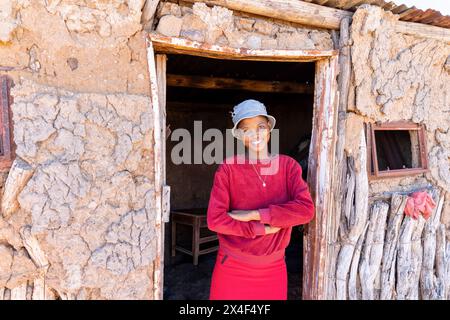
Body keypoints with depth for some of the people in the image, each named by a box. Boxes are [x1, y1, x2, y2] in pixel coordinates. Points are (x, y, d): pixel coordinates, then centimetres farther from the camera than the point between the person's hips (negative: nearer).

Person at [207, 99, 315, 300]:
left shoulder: (288, 165, -3)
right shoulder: (228, 168, -9)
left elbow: (306, 209, -17)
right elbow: (215, 219, -15)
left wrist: (253, 215, -20)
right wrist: (262, 229, -16)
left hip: (274, 269, 2)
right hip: (232, 268, -2)